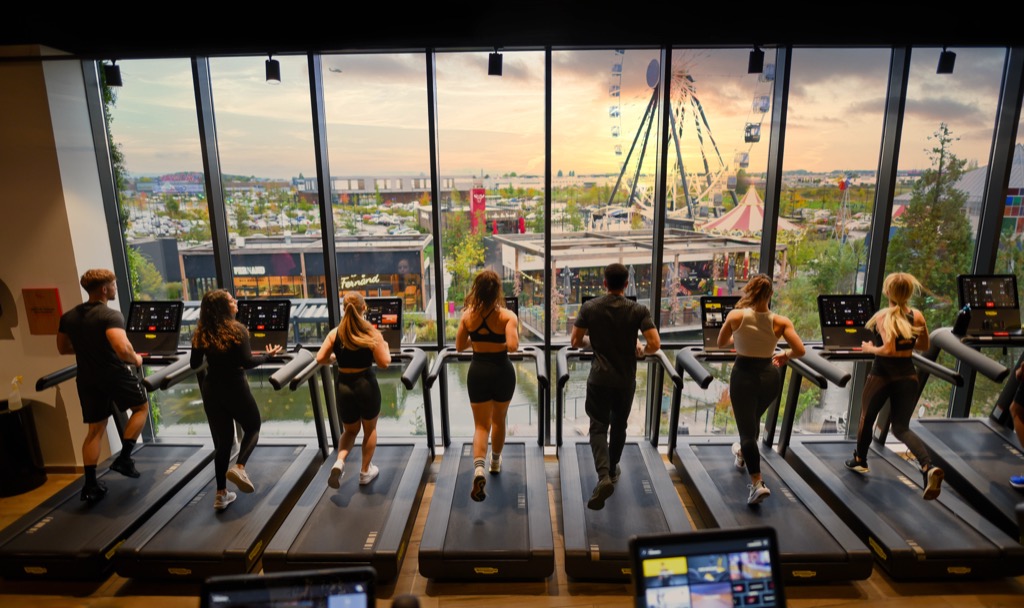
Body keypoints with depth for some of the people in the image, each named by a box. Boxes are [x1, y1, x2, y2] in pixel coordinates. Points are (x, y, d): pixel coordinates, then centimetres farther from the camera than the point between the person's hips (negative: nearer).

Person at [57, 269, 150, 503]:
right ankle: (124, 458, 14)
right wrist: (136, 360, -12)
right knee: (141, 407, 19)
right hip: (115, 375, -6)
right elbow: (122, 348, -32)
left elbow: (63, 349, 16)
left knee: (95, 429, 14)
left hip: (87, 379, 6)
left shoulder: (68, 317, 5)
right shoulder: (111, 315, -19)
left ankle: (90, 485, 15)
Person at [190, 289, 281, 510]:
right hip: (235, 388, -4)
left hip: (211, 390, 5)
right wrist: (267, 355, -2)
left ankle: (221, 494, 15)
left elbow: (194, 364, 8)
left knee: (222, 440, 12)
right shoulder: (237, 330, -12)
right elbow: (247, 362, -17)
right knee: (252, 427, 18)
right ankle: (239, 467, -7)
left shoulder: (201, 333, 2)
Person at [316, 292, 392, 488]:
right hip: (366, 385, -2)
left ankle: (339, 462, -1)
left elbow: (320, 359, -5)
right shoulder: (372, 333, -11)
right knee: (370, 429, 21)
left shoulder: (335, 333, -3)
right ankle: (366, 471, 29)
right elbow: (384, 362, -14)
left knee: (350, 430, 24)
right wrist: (386, 347, 5)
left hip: (343, 386, 3)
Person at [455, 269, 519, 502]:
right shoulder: (507, 316, -14)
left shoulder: (468, 315, -5)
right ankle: (495, 463, 41)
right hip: (502, 371, -1)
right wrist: (500, 344, -5)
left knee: (481, 425, 8)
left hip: (478, 371, 1)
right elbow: (512, 346, -26)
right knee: (498, 420, 22)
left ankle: (478, 468, -16)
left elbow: (459, 346, 2)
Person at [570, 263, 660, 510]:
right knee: (619, 426, 20)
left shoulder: (589, 307, -5)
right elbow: (655, 344, -14)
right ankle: (612, 471, 36)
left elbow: (575, 341, -1)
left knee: (598, 426, 6)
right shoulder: (638, 310, -8)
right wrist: (641, 350, 7)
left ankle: (604, 476, -15)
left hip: (599, 378, -1)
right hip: (625, 380, 1)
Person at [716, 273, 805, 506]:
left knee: (746, 429, 2)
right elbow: (800, 350, -12)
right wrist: (785, 355, 9)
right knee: (753, 419, 29)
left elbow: (721, 343, 4)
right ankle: (743, 454, 53)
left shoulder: (735, 316, -10)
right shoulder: (780, 321, -7)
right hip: (770, 377, 3)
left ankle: (757, 483, -7)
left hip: (743, 375, -3)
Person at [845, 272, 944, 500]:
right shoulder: (918, 316, 0)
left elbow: (888, 350, -25)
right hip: (907, 376, 5)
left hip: (882, 375, -4)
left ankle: (860, 461, 36)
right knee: (901, 427, 11)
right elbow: (924, 346, 12)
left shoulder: (883, 316, -17)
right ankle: (928, 467, -13)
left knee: (867, 418, 19)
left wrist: (869, 348, -8)